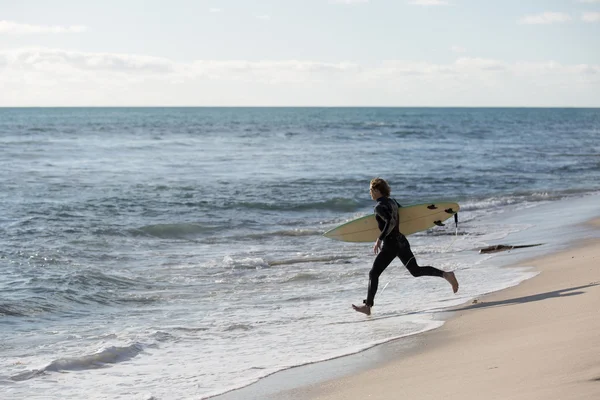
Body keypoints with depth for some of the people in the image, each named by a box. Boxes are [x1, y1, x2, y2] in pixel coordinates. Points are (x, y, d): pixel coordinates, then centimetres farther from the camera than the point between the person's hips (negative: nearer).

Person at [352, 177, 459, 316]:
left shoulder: (380, 207, -16)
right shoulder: (392, 201, 10)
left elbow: (390, 222, -30)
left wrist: (379, 239, -25)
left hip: (390, 245, -8)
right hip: (401, 241, 8)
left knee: (373, 274, 2)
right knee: (415, 270, 14)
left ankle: (367, 306, 4)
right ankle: (446, 275, 0)